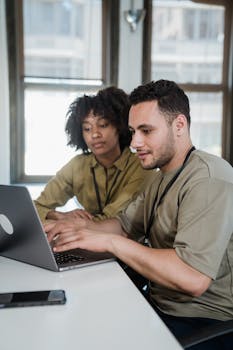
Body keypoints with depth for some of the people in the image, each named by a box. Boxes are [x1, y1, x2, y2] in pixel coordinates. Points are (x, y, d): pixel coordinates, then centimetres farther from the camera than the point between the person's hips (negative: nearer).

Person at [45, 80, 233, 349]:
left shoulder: (209, 179, -22)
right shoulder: (162, 176, 13)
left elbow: (193, 278, -31)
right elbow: (125, 223, 14)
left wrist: (110, 241, -26)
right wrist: (83, 228, -7)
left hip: (203, 322, -8)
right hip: (160, 304, 8)